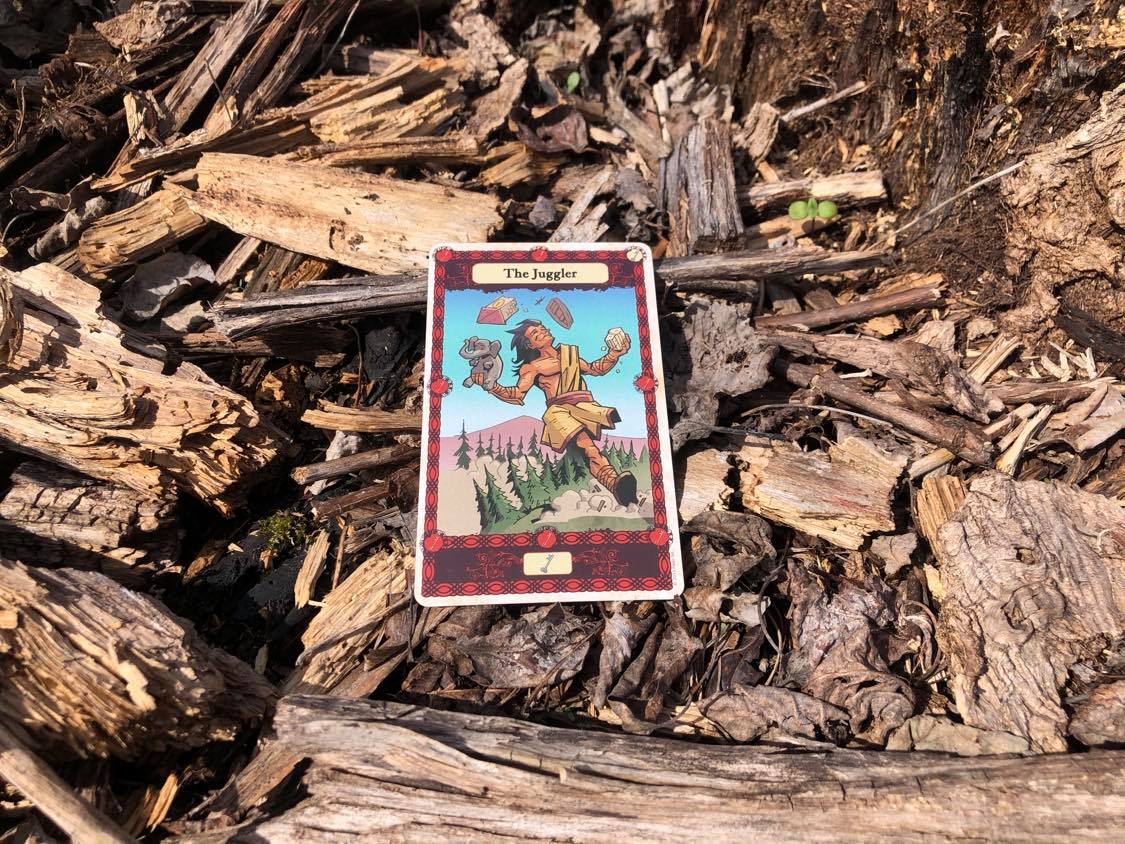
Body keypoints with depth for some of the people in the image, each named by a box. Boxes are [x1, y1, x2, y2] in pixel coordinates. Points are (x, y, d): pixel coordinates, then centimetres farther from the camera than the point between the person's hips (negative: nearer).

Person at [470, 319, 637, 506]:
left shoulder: (569, 353, 33)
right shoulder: (533, 366, 19)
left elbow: (595, 369, 37)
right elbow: (517, 395, 9)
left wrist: (616, 353, 27)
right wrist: (490, 385, -5)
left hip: (585, 405, 4)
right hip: (559, 409, -4)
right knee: (587, 446, -34)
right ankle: (616, 484, -57)